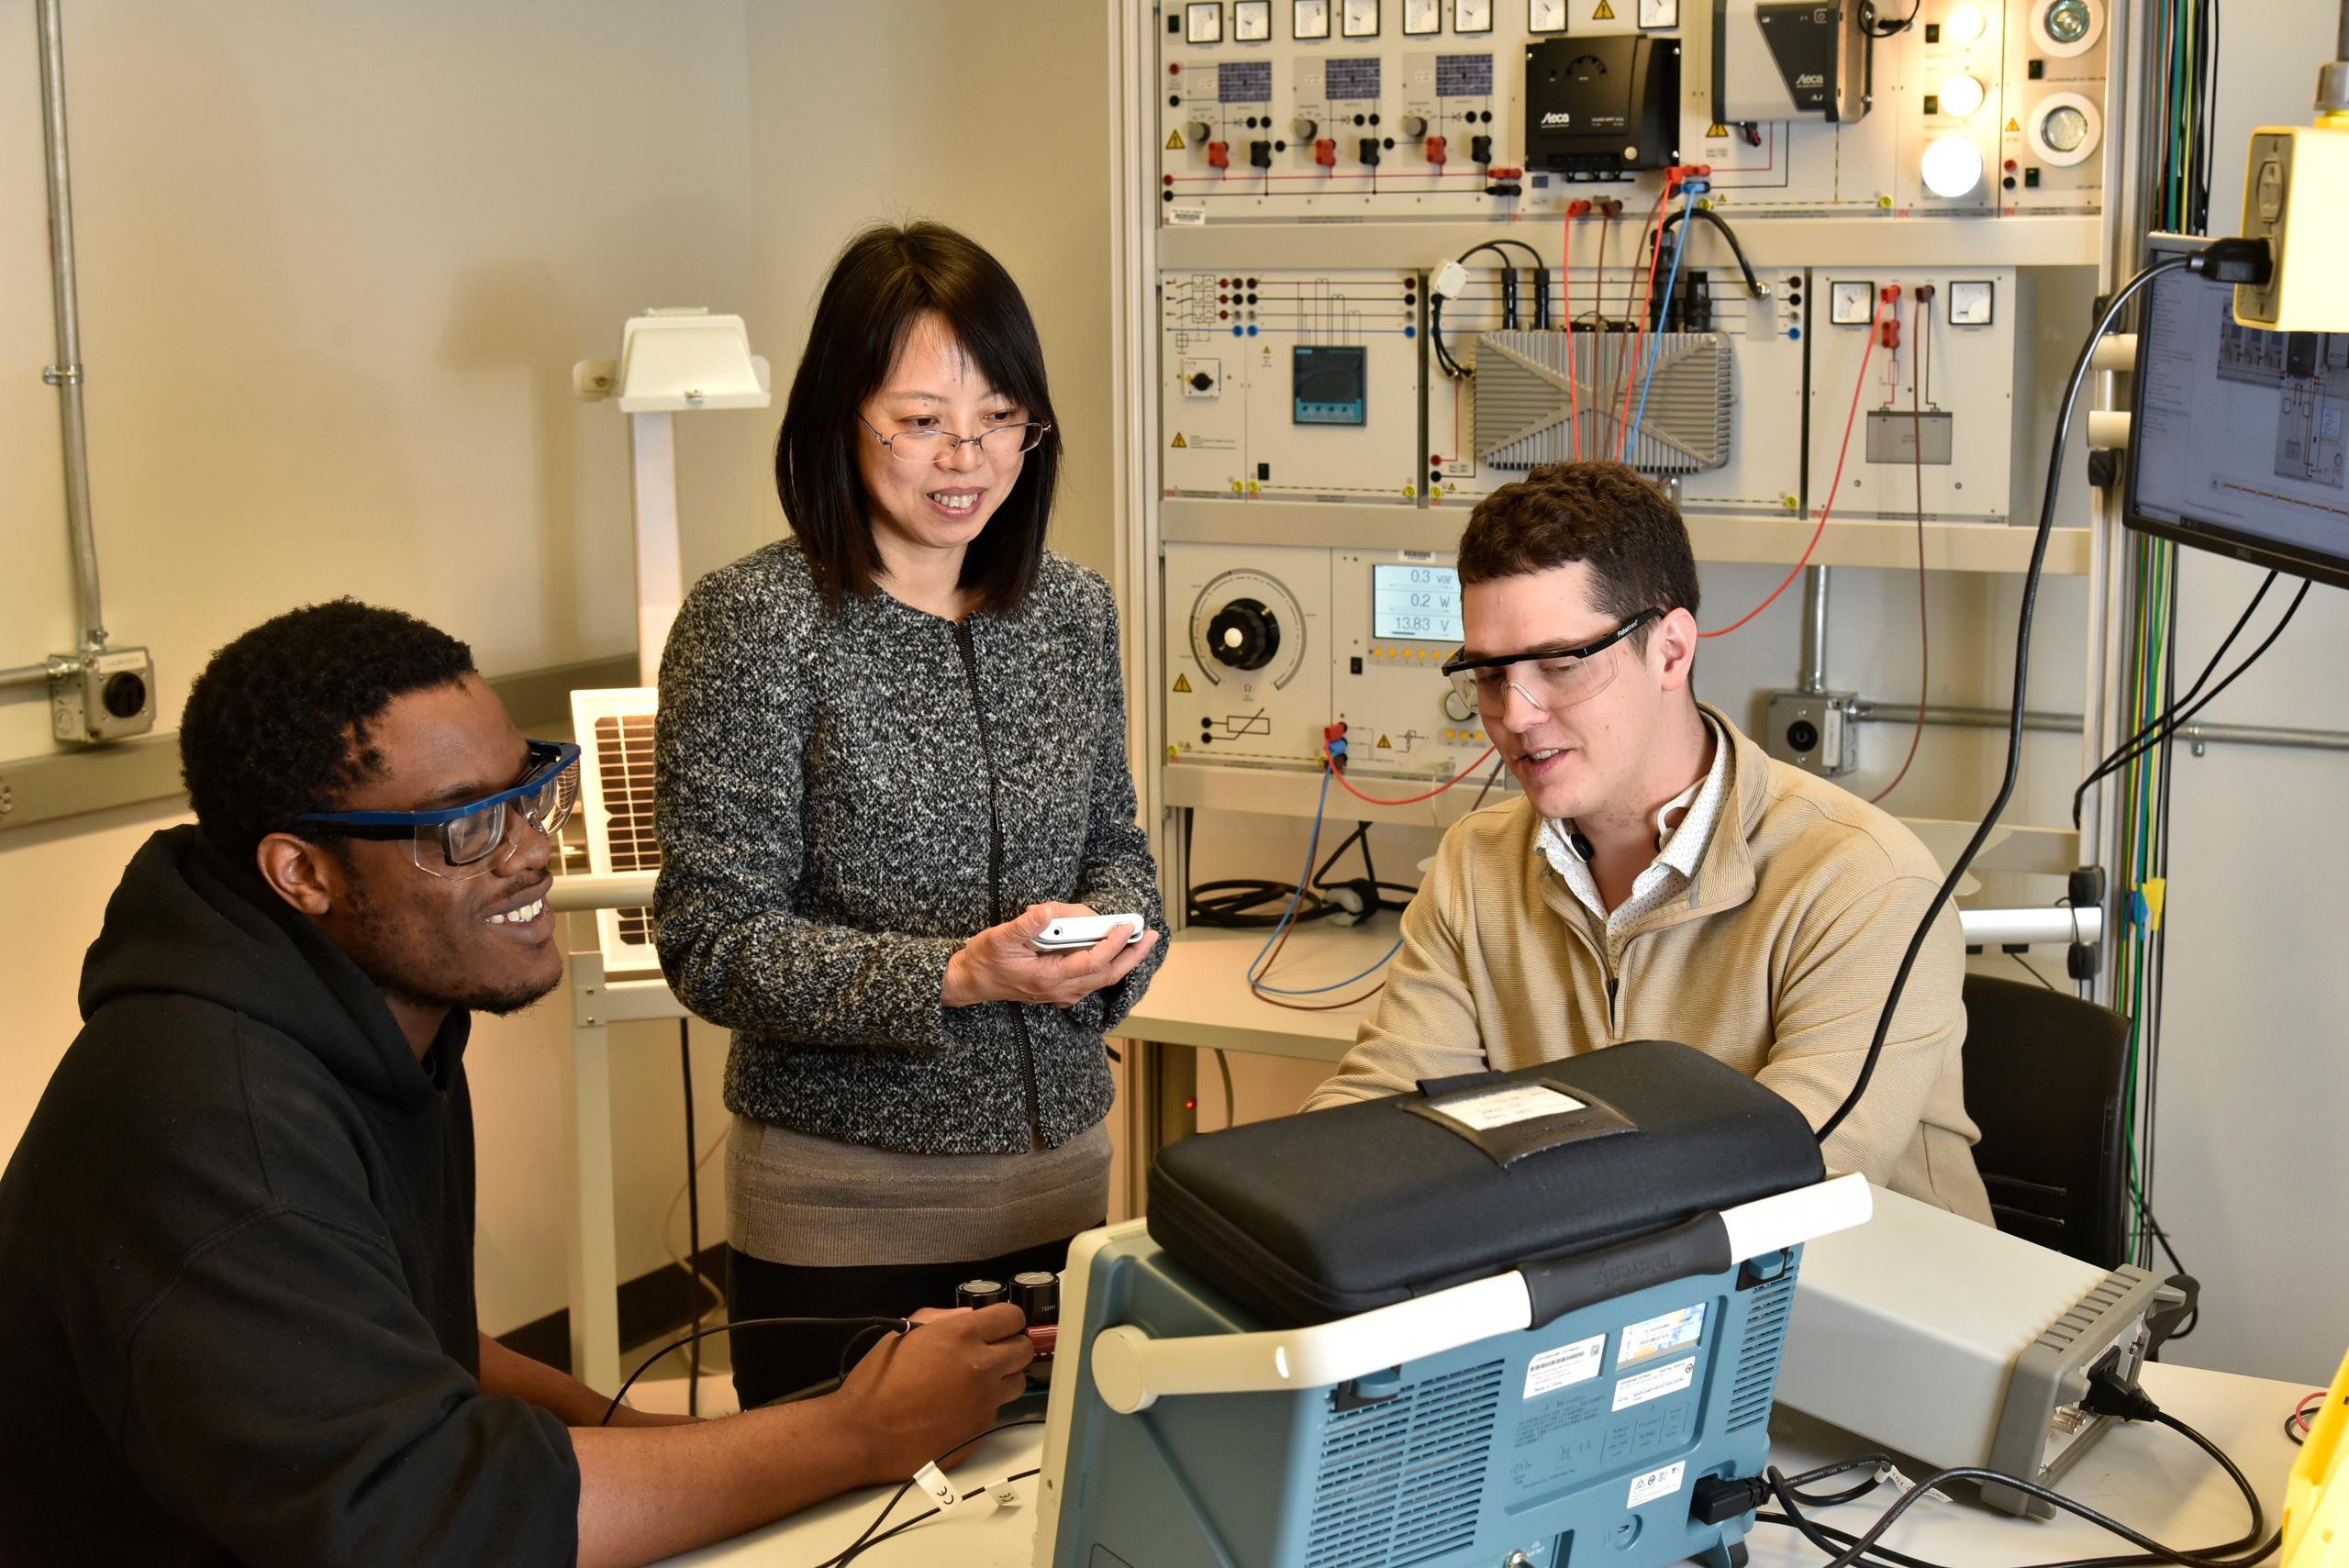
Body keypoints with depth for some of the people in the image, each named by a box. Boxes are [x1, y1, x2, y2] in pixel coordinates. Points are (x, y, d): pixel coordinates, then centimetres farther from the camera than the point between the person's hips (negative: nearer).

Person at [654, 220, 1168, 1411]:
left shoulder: (1072, 610, 5)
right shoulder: (753, 621, -12)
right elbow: (714, 944, -13)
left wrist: (1110, 933, -8)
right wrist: (955, 977, -24)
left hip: (1060, 1172, 5)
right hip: (842, 1196, -5)